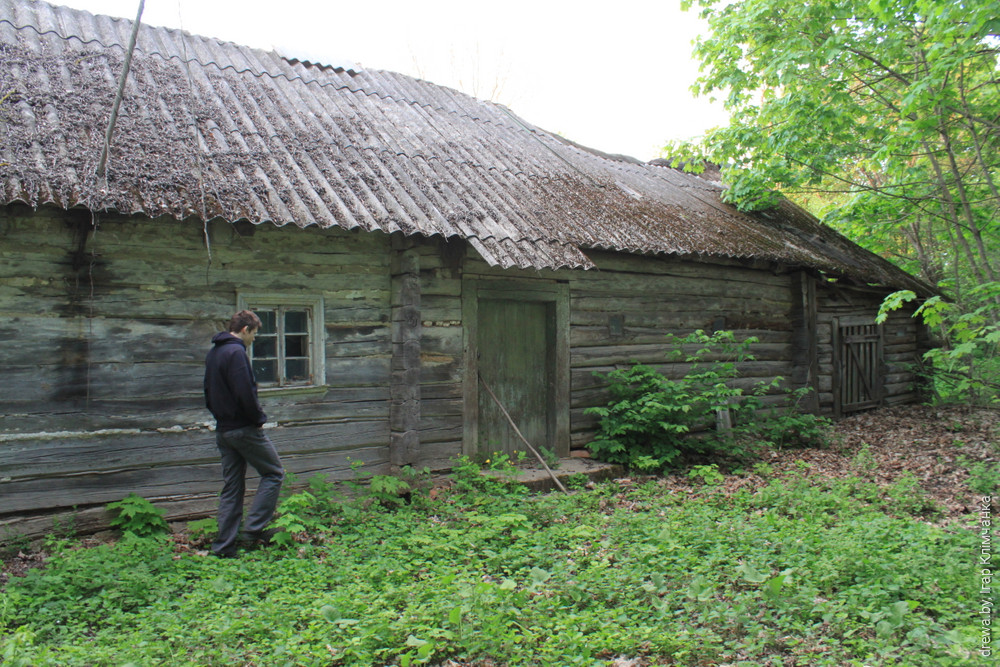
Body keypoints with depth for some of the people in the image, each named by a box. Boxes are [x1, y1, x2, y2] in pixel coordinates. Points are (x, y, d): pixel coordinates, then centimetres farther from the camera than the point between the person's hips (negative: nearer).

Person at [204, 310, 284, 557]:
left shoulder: (213, 353, 14)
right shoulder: (236, 352, -16)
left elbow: (209, 393, 20)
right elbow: (245, 394, -23)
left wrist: (220, 416, 17)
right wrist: (259, 419, -10)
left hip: (223, 431, 9)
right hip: (244, 429, -9)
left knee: (231, 488, 12)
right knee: (273, 473, 4)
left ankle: (224, 546, 14)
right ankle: (254, 528, -1)